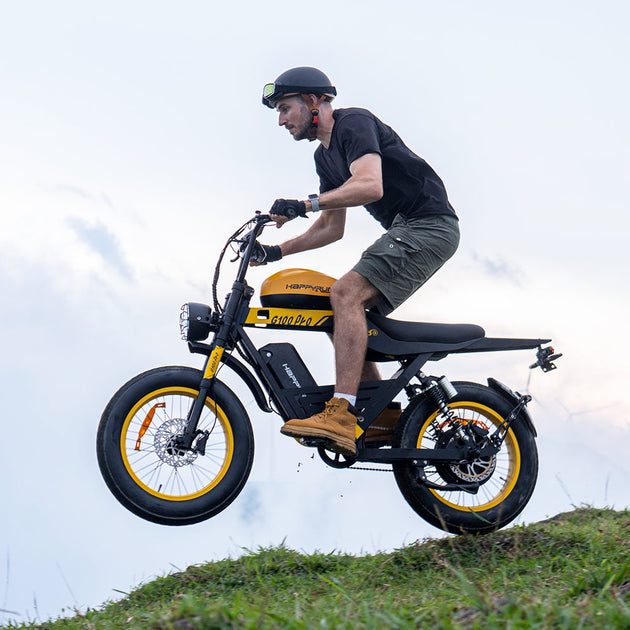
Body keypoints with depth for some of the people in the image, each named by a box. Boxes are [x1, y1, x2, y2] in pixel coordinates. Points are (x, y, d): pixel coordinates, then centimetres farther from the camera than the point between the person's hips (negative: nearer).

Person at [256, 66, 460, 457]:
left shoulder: (354, 122, -10)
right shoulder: (325, 156, 20)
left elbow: (371, 186, -28)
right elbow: (333, 228, 25)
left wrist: (306, 204, -34)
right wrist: (276, 252, 17)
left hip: (430, 224, -10)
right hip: (405, 233, 10)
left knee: (346, 293, -25)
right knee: (340, 316, 5)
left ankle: (342, 415, -34)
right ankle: (383, 415, 6)